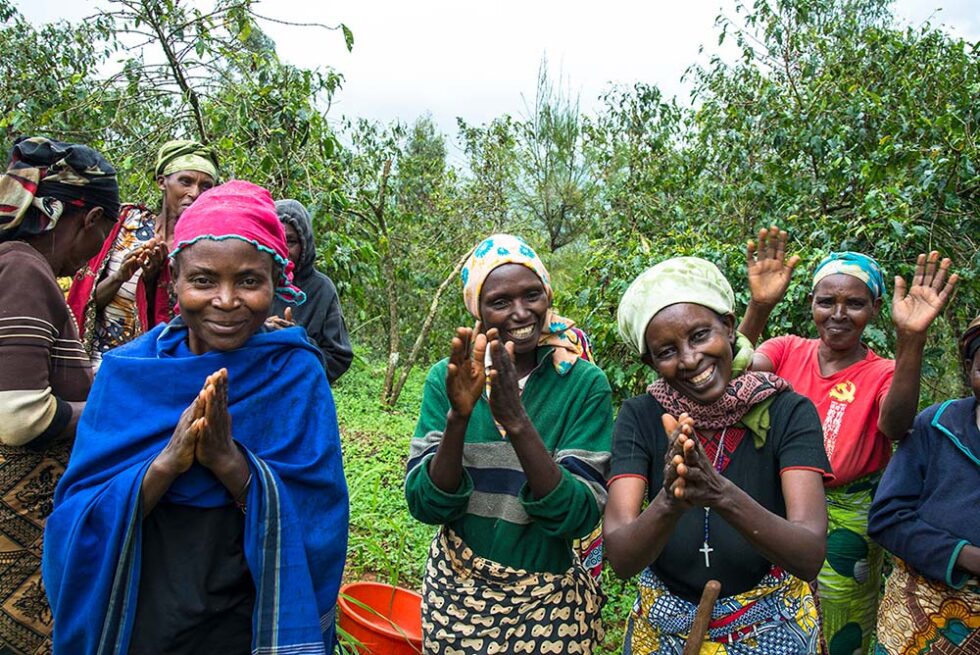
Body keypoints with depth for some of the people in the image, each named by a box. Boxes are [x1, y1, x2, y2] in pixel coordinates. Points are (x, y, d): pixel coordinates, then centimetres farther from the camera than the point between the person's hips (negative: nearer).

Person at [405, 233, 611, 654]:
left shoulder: (585, 384, -13)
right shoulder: (447, 378, -7)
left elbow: (580, 517, -19)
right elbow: (426, 505, -12)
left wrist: (518, 422, -31)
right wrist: (459, 416, -27)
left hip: (550, 600, -1)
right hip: (456, 591, 2)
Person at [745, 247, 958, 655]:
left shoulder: (883, 374, -9)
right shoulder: (788, 350, -3)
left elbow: (895, 425, -32)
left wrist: (911, 339, -45)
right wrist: (759, 307, -41)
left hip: (847, 522, -1)